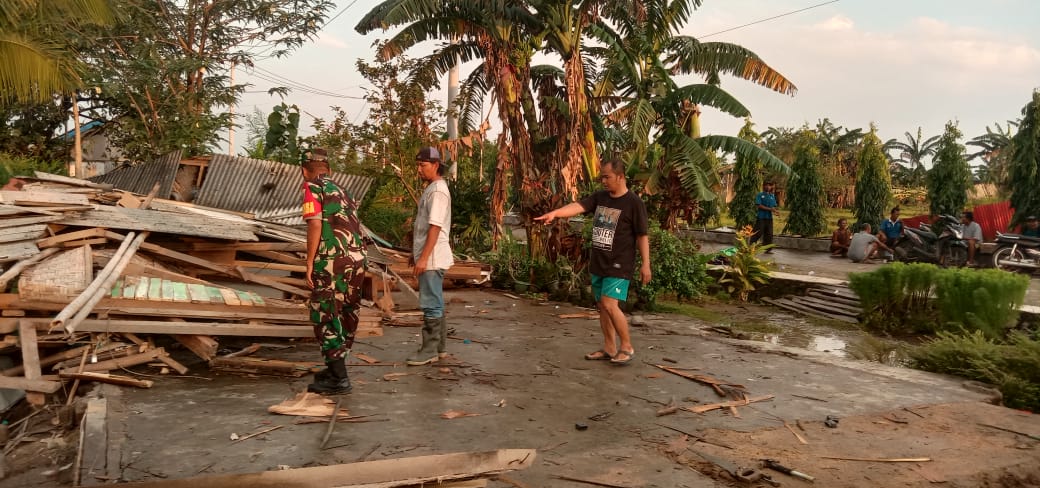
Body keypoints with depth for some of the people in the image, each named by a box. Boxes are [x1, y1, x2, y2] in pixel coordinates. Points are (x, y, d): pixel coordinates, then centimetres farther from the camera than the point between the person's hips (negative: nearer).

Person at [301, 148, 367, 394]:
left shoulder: (312, 188, 2)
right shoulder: (342, 191, 23)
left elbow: (315, 224, -11)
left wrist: (309, 263, -7)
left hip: (333, 260, -8)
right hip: (357, 259, 8)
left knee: (326, 318, 0)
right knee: (345, 317, 17)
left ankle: (338, 379, 0)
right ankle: (336, 369, 30)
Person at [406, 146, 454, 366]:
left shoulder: (438, 191, -14)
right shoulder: (431, 188, 16)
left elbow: (435, 228, -21)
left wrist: (423, 258, -24)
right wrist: (417, 253, 21)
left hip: (432, 258, -10)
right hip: (428, 256, 10)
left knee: (431, 304, -5)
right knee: (435, 303, 14)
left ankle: (430, 350, 1)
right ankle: (439, 346, 22)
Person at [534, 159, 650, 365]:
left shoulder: (633, 203, -10)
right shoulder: (599, 197, 6)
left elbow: (642, 236, -9)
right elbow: (578, 206, -9)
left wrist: (646, 264, -11)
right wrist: (555, 213, -26)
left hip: (619, 264, -7)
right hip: (598, 263, 7)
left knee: (609, 304, -17)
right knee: (601, 306, 11)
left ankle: (627, 347, -1)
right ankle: (609, 349, 22)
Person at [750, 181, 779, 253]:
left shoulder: (772, 196, 15)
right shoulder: (759, 195, -1)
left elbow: (774, 206, 14)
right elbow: (759, 205, -12)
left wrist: (776, 210, -10)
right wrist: (770, 209, -17)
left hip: (769, 217, 5)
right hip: (761, 217, -5)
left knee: (769, 234, 5)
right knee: (758, 233, -5)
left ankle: (768, 249, 11)